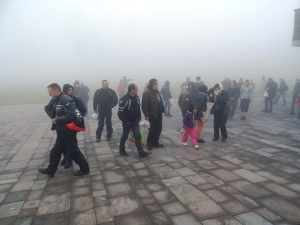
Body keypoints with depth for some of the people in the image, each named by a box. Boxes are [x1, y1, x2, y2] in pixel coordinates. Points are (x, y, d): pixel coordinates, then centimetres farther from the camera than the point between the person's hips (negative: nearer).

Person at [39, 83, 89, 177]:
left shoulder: (66, 100, -22)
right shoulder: (55, 100, 7)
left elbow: (71, 115, -33)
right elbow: (47, 108, 22)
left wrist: (57, 120, -21)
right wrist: (53, 117, 4)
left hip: (68, 131, -9)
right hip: (61, 131, 9)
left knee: (73, 151, 3)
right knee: (56, 151, 19)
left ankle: (85, 168, 18)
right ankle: (51, 170, 34)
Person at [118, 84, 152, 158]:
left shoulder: (137, 98, 2)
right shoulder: (124, 99, -20)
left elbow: (139, 109, 13)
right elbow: (120, 112, -19)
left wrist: (138, 119, 7)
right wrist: (125, 121, -17)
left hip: (135, 121, 6)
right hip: (127, 122, -6)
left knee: (138, 136, 3)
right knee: (125, 136, 9)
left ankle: (141, 152, 7)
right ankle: (121, 150, 30)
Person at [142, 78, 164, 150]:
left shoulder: (157, 92, 13)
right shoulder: (147, 93, -14)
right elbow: (144, 105, -19)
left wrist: (162, 111, 16)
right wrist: (146, 115, -21)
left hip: (159, 115, 8)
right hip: (152, 115, -8)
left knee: (159, 129, 13)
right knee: (152, 130, -1)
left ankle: (155, 142, 27)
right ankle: (149, 144, 14)